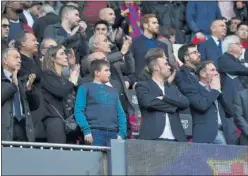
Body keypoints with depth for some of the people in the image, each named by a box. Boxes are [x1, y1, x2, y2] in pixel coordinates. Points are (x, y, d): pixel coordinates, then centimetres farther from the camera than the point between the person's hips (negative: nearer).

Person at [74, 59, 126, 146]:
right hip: (95, 132, -4)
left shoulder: (113, 91, 24)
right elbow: (78, 110, -2)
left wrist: (122, 133, 3)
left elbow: (120, 114, 19)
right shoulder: (85, 88, 9)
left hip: (113, 133, 5)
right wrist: (86, 130, -15)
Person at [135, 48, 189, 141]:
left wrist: (164, 98, -3)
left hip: (175, 139, 5)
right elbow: (149, 102, -11)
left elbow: (185, 103, 7)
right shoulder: (143, 86, 9)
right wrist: (172, 106, -1)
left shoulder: (173, 89, 25)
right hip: (153, 138, -5)